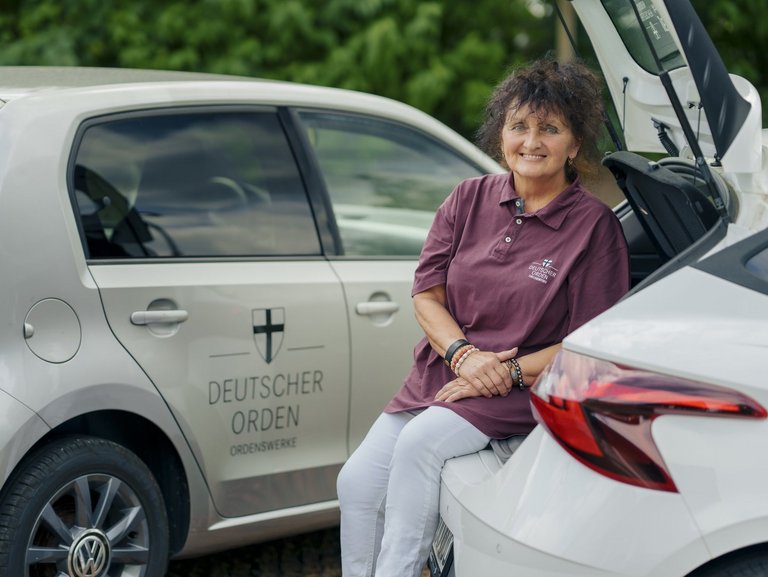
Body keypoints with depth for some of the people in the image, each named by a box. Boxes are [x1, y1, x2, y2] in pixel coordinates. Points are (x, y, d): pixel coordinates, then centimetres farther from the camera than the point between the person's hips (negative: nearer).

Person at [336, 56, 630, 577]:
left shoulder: (594, 225, -7)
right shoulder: (472, 198, 7)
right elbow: (427, 294, 6)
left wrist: (507, 370, -17)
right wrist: (464, 355, -12)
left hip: (524, 388, -5)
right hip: (442, 373, 5)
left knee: (420, 442, -31)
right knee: (357, 482, -12)